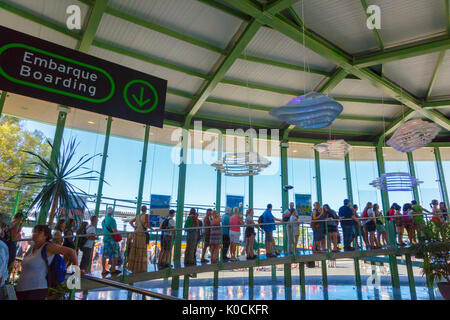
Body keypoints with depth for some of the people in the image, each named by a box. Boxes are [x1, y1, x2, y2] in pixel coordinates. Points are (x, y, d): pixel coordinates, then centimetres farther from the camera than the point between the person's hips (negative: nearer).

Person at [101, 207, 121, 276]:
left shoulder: (103, 220, 12)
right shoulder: (111, 219, -15)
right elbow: (114, 230, -19)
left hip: (105, 239, 8)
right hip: (111, 239, -8)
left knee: (105, 255, 10)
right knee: (115, 255, 0)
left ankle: (103, 270, 14)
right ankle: (113, 270, 3)